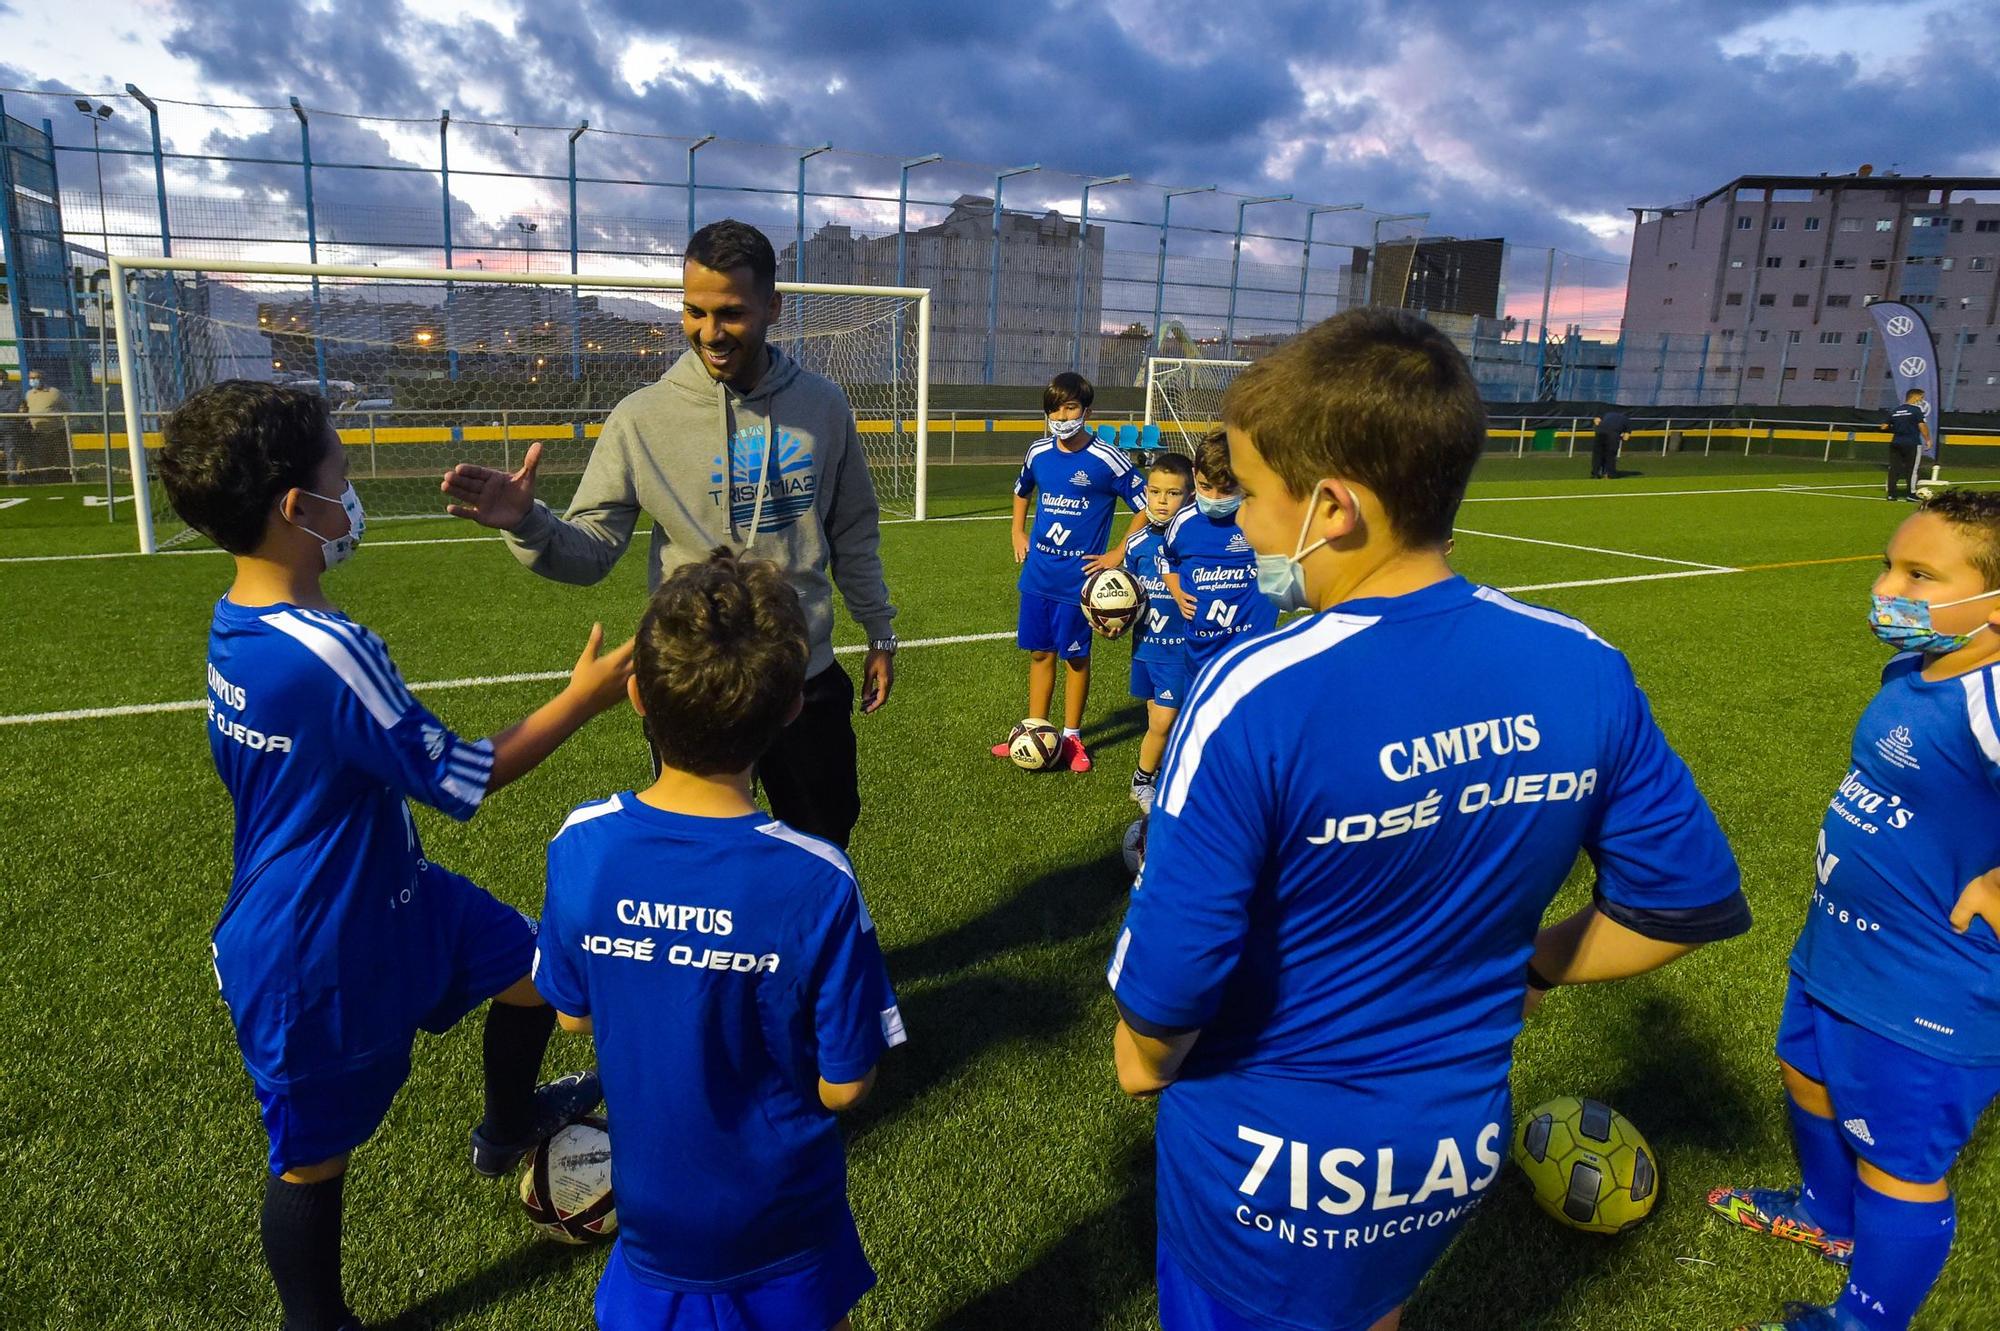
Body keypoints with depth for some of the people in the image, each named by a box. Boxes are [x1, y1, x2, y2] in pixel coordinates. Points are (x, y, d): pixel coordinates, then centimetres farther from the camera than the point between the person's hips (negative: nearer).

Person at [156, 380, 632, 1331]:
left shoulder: (236, 624, -2)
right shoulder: (324, 649, -33)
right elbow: (464, 778, -24)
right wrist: (586, 696, -16)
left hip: (384, 893, 9)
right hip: (317, 954, -9)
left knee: (532, 966, 21)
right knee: (315, 1156, 12)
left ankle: (508, 1126, 48)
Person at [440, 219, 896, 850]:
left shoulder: (823, 403, 0)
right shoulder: (643, 417, -8)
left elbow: (854, 532, 10)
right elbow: (591, 549, -7)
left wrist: (880, 633, 14)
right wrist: (527, 524, -27)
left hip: (811, 682, 2)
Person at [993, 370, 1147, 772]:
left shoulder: (1107, 460, -12)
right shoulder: (1038, 452, 3)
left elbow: (1146, 505, -7)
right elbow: (1022, 490, 25)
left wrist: (1118, 554, -7)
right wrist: (1018, 533, 16)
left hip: (1078, 580, -4)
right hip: (1038, 575, 5)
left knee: (1075, 657, 6)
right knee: (1039, 652, 12)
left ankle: (1071, 737, 20)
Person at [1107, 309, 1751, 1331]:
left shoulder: (1253, 699, -30)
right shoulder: (1581, 669, -13)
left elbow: (1167, 983, -26)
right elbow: (1688, 899, -2)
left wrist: (1146, 1057, -5)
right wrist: (1520, 972, 9)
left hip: (1271, 1168, -4)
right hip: (1458, 1151, 5)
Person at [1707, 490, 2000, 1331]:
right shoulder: (1911, 673, -1)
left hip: (1924, 1003, -10)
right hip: (1836, 950, 10)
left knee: (1898, 1166, 10)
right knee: (1810, 1082, 30)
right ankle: (1829, 1216, 57)